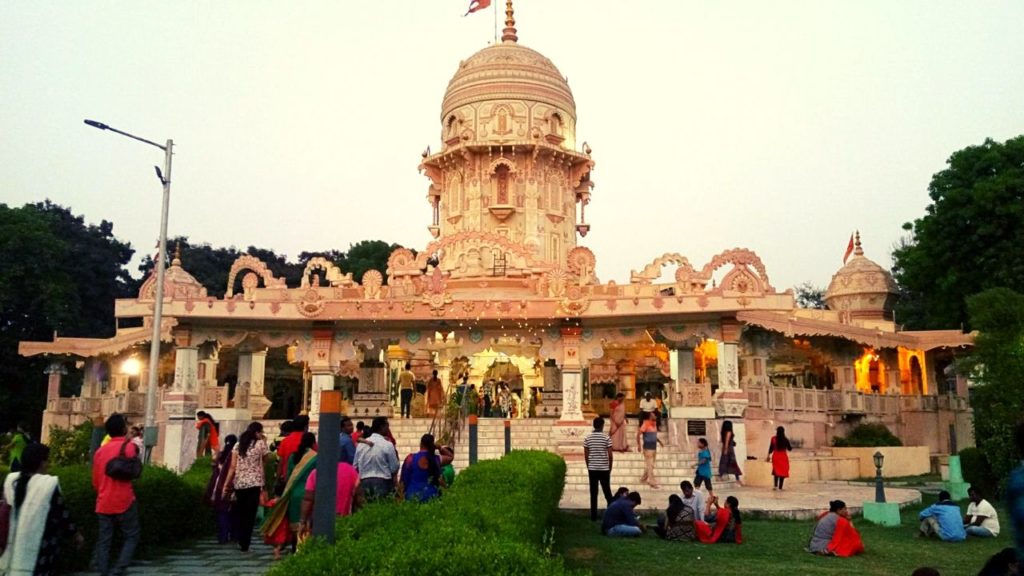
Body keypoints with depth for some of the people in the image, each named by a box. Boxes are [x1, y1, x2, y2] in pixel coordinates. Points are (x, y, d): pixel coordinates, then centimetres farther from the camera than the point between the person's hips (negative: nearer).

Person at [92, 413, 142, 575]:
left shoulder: (100, 450, 8)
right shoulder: (129, 446, -9)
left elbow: (95, 480, 15)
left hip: (104, 503, 5)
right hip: (124, 501, -5)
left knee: (104, 540, 9)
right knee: (131, 536, 7)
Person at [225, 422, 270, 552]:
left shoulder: (238, 445, 9)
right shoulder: (260, 444, -2)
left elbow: (232, 467, 4)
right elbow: (266, 458, 11)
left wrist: (226, 485, 6)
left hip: (239, 483, 4)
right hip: (254, 483, -4)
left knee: (239, 513, 17)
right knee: (250, 515, 1)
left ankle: (240, 541, 21)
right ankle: (245, 545, -1)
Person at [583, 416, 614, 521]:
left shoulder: (587, 438, -2)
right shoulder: (606, 437, -8)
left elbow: (586, 455, 0)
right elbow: (610, 455, -7)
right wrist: (610, 468, 6)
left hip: (592, 469, 2)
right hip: (604, 469, -2)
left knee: (593, 493, 6)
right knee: (607, 491, 10)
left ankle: (594, 516, 9)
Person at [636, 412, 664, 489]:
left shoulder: (654, 424, 9)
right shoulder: (646, 424, -15)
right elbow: (638, 434, -15)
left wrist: (659, 441, 10)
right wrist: (639, 445, -17)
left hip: (654, 447, 8)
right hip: (648, 448, -8)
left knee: (651, 465, 15)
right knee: (649, 465, -5)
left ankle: (644, 478, 29)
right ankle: (652, 483, -2)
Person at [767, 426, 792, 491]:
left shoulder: (773, 438, -4)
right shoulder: (785, 440, -7)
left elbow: (771, 448, -1)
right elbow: (790, 448, 2)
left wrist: (768, 456, 8)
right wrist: (790, 445, 23)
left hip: (775, 456, 1)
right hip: (783, 457, -1)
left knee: (776, 471, 12)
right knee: (783, 471, 6)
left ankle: (775, 485, -4)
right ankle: (780, 487, 2)